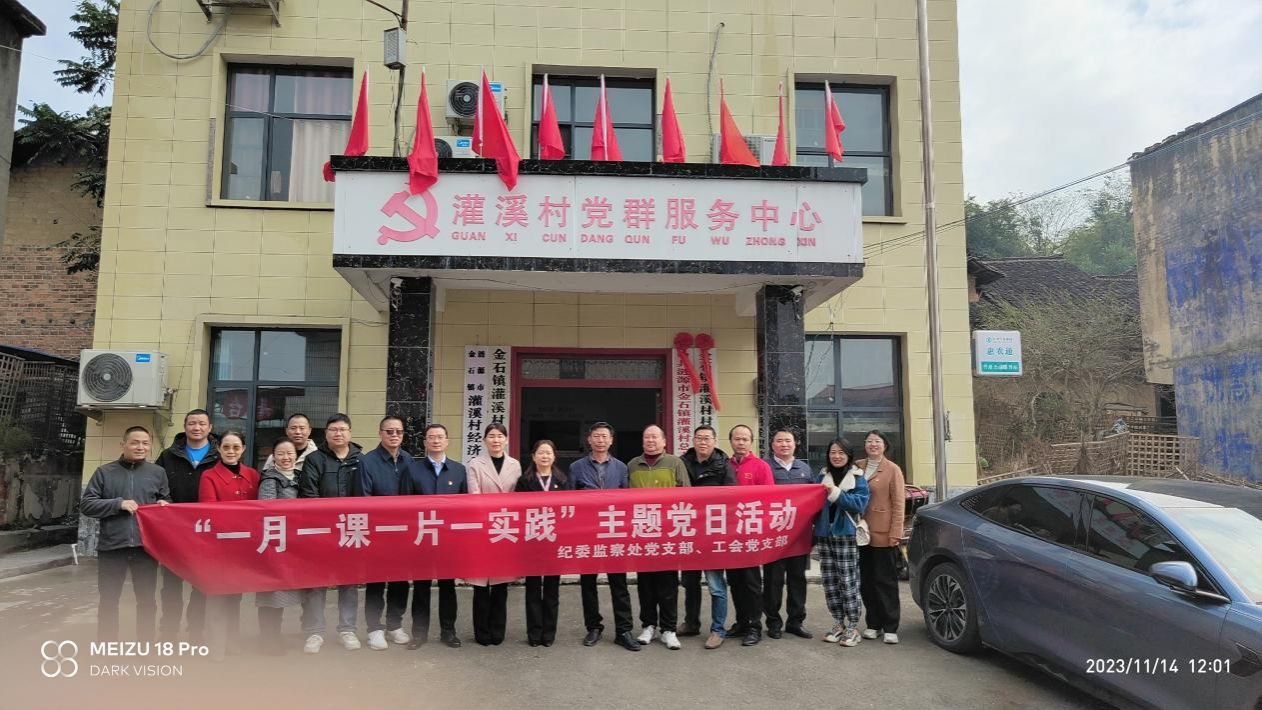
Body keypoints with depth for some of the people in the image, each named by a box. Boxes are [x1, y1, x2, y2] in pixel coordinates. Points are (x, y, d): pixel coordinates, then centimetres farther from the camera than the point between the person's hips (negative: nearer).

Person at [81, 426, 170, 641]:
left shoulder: (158, 472, 8)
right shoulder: (104, 472, 3)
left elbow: (167, 502, 17)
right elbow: (86, 504, -1)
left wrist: (163, 505, -6)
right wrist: (118, 504, -13)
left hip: (146, 546, 1)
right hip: (112, 546, -1)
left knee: (146, 601, 10)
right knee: (108, 602, 8)